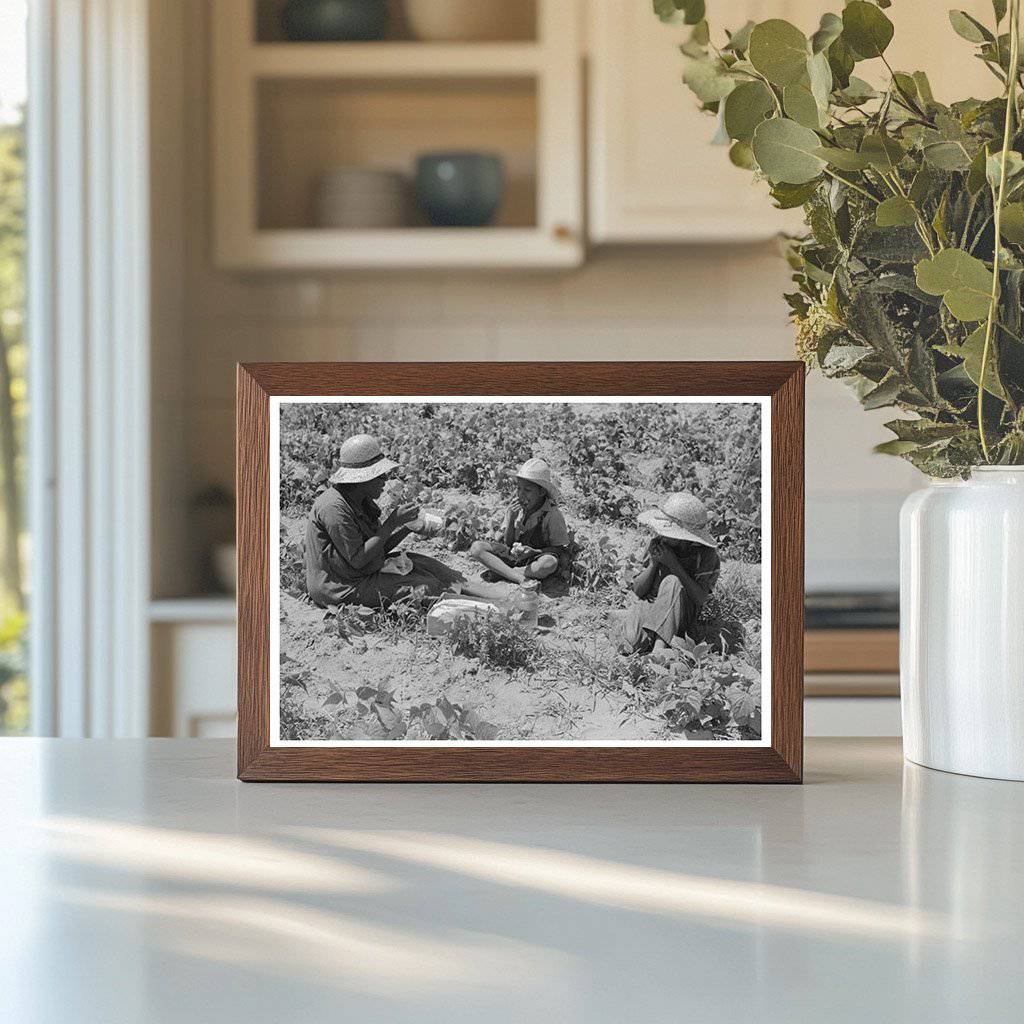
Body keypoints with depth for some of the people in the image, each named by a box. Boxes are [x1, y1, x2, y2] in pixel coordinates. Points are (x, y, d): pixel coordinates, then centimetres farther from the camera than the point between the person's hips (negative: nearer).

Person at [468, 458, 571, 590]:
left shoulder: (552, 514, -13)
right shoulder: (515, 508, -2)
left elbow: (561, 550, -10)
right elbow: (507, 544, -1)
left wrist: (533, 551, -23)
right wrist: (511, 519, -17)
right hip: (514, 558, 4)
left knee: (550, 562, -40)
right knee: (476, 547, -18)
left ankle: (501, 571, -23)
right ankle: (520, 579, -29)